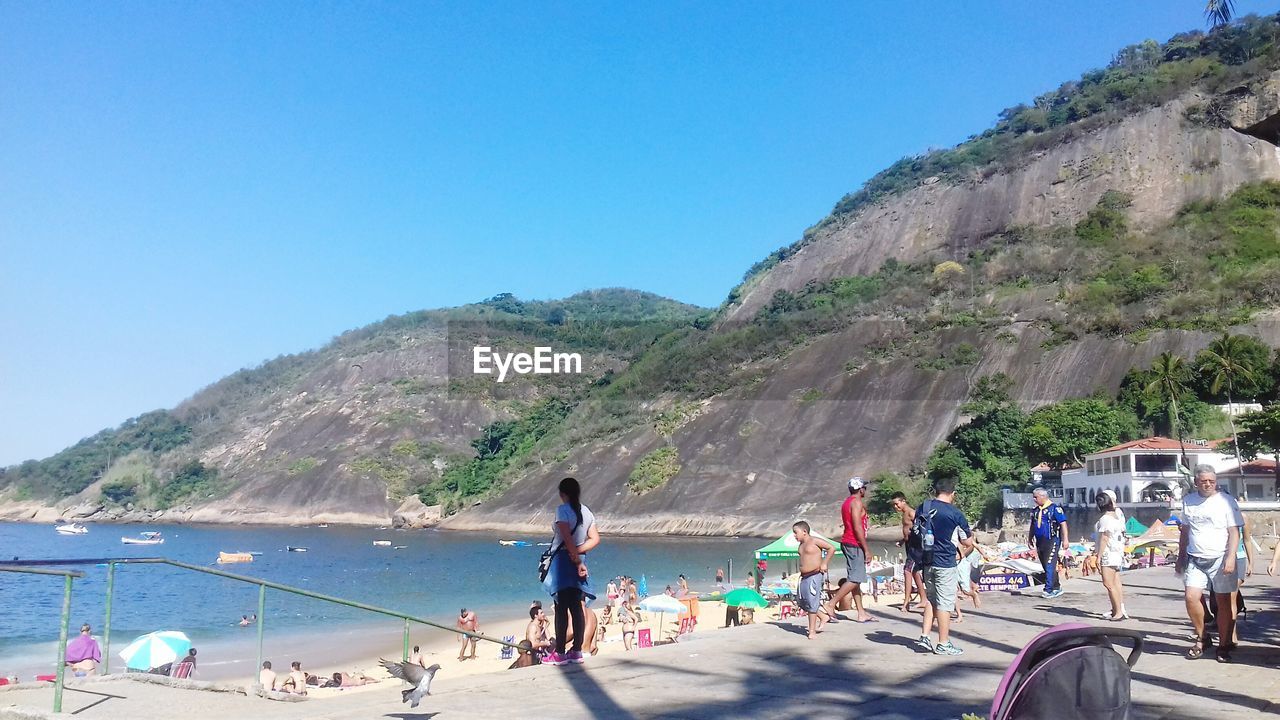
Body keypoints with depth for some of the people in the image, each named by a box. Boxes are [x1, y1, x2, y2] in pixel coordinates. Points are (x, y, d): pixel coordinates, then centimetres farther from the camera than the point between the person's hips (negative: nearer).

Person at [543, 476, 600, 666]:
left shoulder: (562, 510, -10)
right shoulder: (587, 511, 10)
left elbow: (567, 538, -20)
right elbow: (595, 539, 7)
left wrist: (576, 560, -15)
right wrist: (578, 552, -1)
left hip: (563, 560, -6)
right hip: (578, 560, 7)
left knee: (561, 607, -4)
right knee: (576, 607, 9)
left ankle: (559, 653, -1)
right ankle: (577, 651, 12)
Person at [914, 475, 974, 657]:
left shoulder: (921, 509, 3)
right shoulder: (955, 514, -13)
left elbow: (914, 532, 13)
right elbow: (968, 543, -6)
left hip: (927, 561, 6)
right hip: (945, 563, -6)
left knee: (931, 599, 19)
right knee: (945, 603, 2)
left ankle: (925, 636, 15)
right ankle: (943, 644, 8)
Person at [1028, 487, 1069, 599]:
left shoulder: (1054, 508, -8)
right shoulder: (1036, 510, 13)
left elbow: (1063, 524, -10)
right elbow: (1033, 525, 24)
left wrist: (1065, 539, -15)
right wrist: (1030, 538, 24)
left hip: (1052, 541, -7)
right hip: (1040, 542, 7)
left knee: (1050, 566, -12)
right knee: (1046, 566, 10)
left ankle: (1048, 590, -13)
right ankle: (1057, 588, 22)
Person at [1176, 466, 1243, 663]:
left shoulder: (1226, 501, -3)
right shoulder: (1188, 501, 9)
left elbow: (1234, 532, -6)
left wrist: (1230, 558, -17)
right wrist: (1180, 557, 18)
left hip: (1220, 559, -3)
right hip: (1195, 560, 3)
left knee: (1223, 602, 2)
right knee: (1191, 597, -11)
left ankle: (1223, 646, 14)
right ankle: (1202, 638, 9)